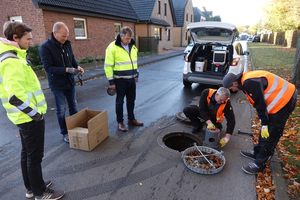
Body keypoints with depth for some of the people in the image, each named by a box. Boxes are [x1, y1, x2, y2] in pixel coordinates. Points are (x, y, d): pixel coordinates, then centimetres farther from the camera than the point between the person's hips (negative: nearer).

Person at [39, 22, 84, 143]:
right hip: (57, 84, -5)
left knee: (73, 107, 15)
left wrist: (77, 66, -8)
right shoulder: (45, 47, -15)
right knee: (61, 110, 6)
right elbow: (48, 67, -20)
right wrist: (67, 70, -27)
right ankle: (64, 133, 24)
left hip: (70, 82, 5)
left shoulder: (67, 44, 2)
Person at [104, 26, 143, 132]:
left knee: (131, 100, 15)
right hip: (120, 80, -6)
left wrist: (136, 74, 19)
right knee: (120, 101, 6)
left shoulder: (132, 46, 7)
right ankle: (120, 122, 21)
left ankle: (131, 119, 32)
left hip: (131, 79, 6)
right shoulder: (112, 47, -13)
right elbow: (108, 66, -12)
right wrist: (111, 81, -13)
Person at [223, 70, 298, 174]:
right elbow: (258, 103, 13)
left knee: (269, 135, -4)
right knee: (264, 132, 18)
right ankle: (257, 153, 33)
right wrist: (264, 123, 15)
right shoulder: (245, 81, 7)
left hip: (284, 101, -10)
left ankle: (259, 164, 7)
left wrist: (264, 124, -15)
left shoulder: (250, 83, -26)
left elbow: (261, 104, -23)